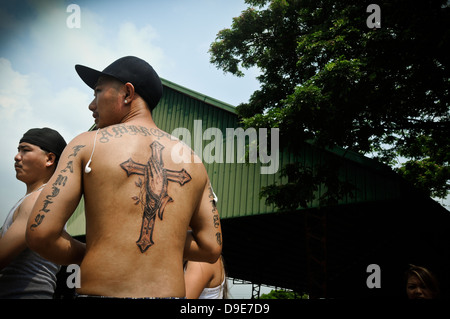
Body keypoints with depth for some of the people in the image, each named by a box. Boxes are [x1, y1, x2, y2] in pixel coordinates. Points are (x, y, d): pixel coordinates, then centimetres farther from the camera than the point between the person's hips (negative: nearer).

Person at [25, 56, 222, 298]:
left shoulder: (86, 145, 2)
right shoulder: (192, 161, 11)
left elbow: (39, 233, -6)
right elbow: (211, 247, 8)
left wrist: (83, 254, 12)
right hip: (171, 292, 3)